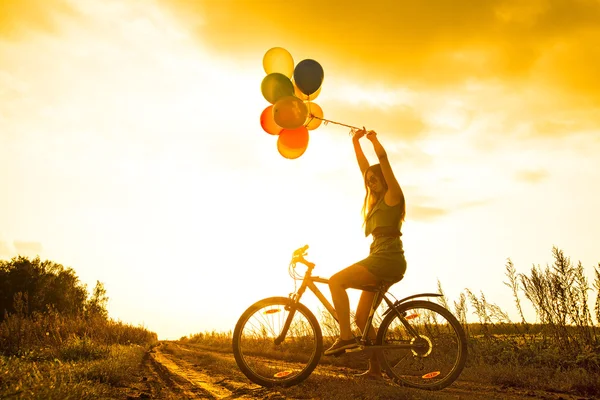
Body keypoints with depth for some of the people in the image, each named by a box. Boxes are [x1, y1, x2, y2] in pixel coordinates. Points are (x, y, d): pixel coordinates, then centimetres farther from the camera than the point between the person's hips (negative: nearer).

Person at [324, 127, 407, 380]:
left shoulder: (393, 195, 0)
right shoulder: (377, 200, 22)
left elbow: (383, 157, -5)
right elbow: (364, 168, 26)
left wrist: (373, 138, 9)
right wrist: (355, 141, 27)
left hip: (388, 259, -9)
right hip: (382, 261, 9)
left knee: (336, 281, -18)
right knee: (362, 316, 7)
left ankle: (346, 337, -21)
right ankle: (375, 367, 11)